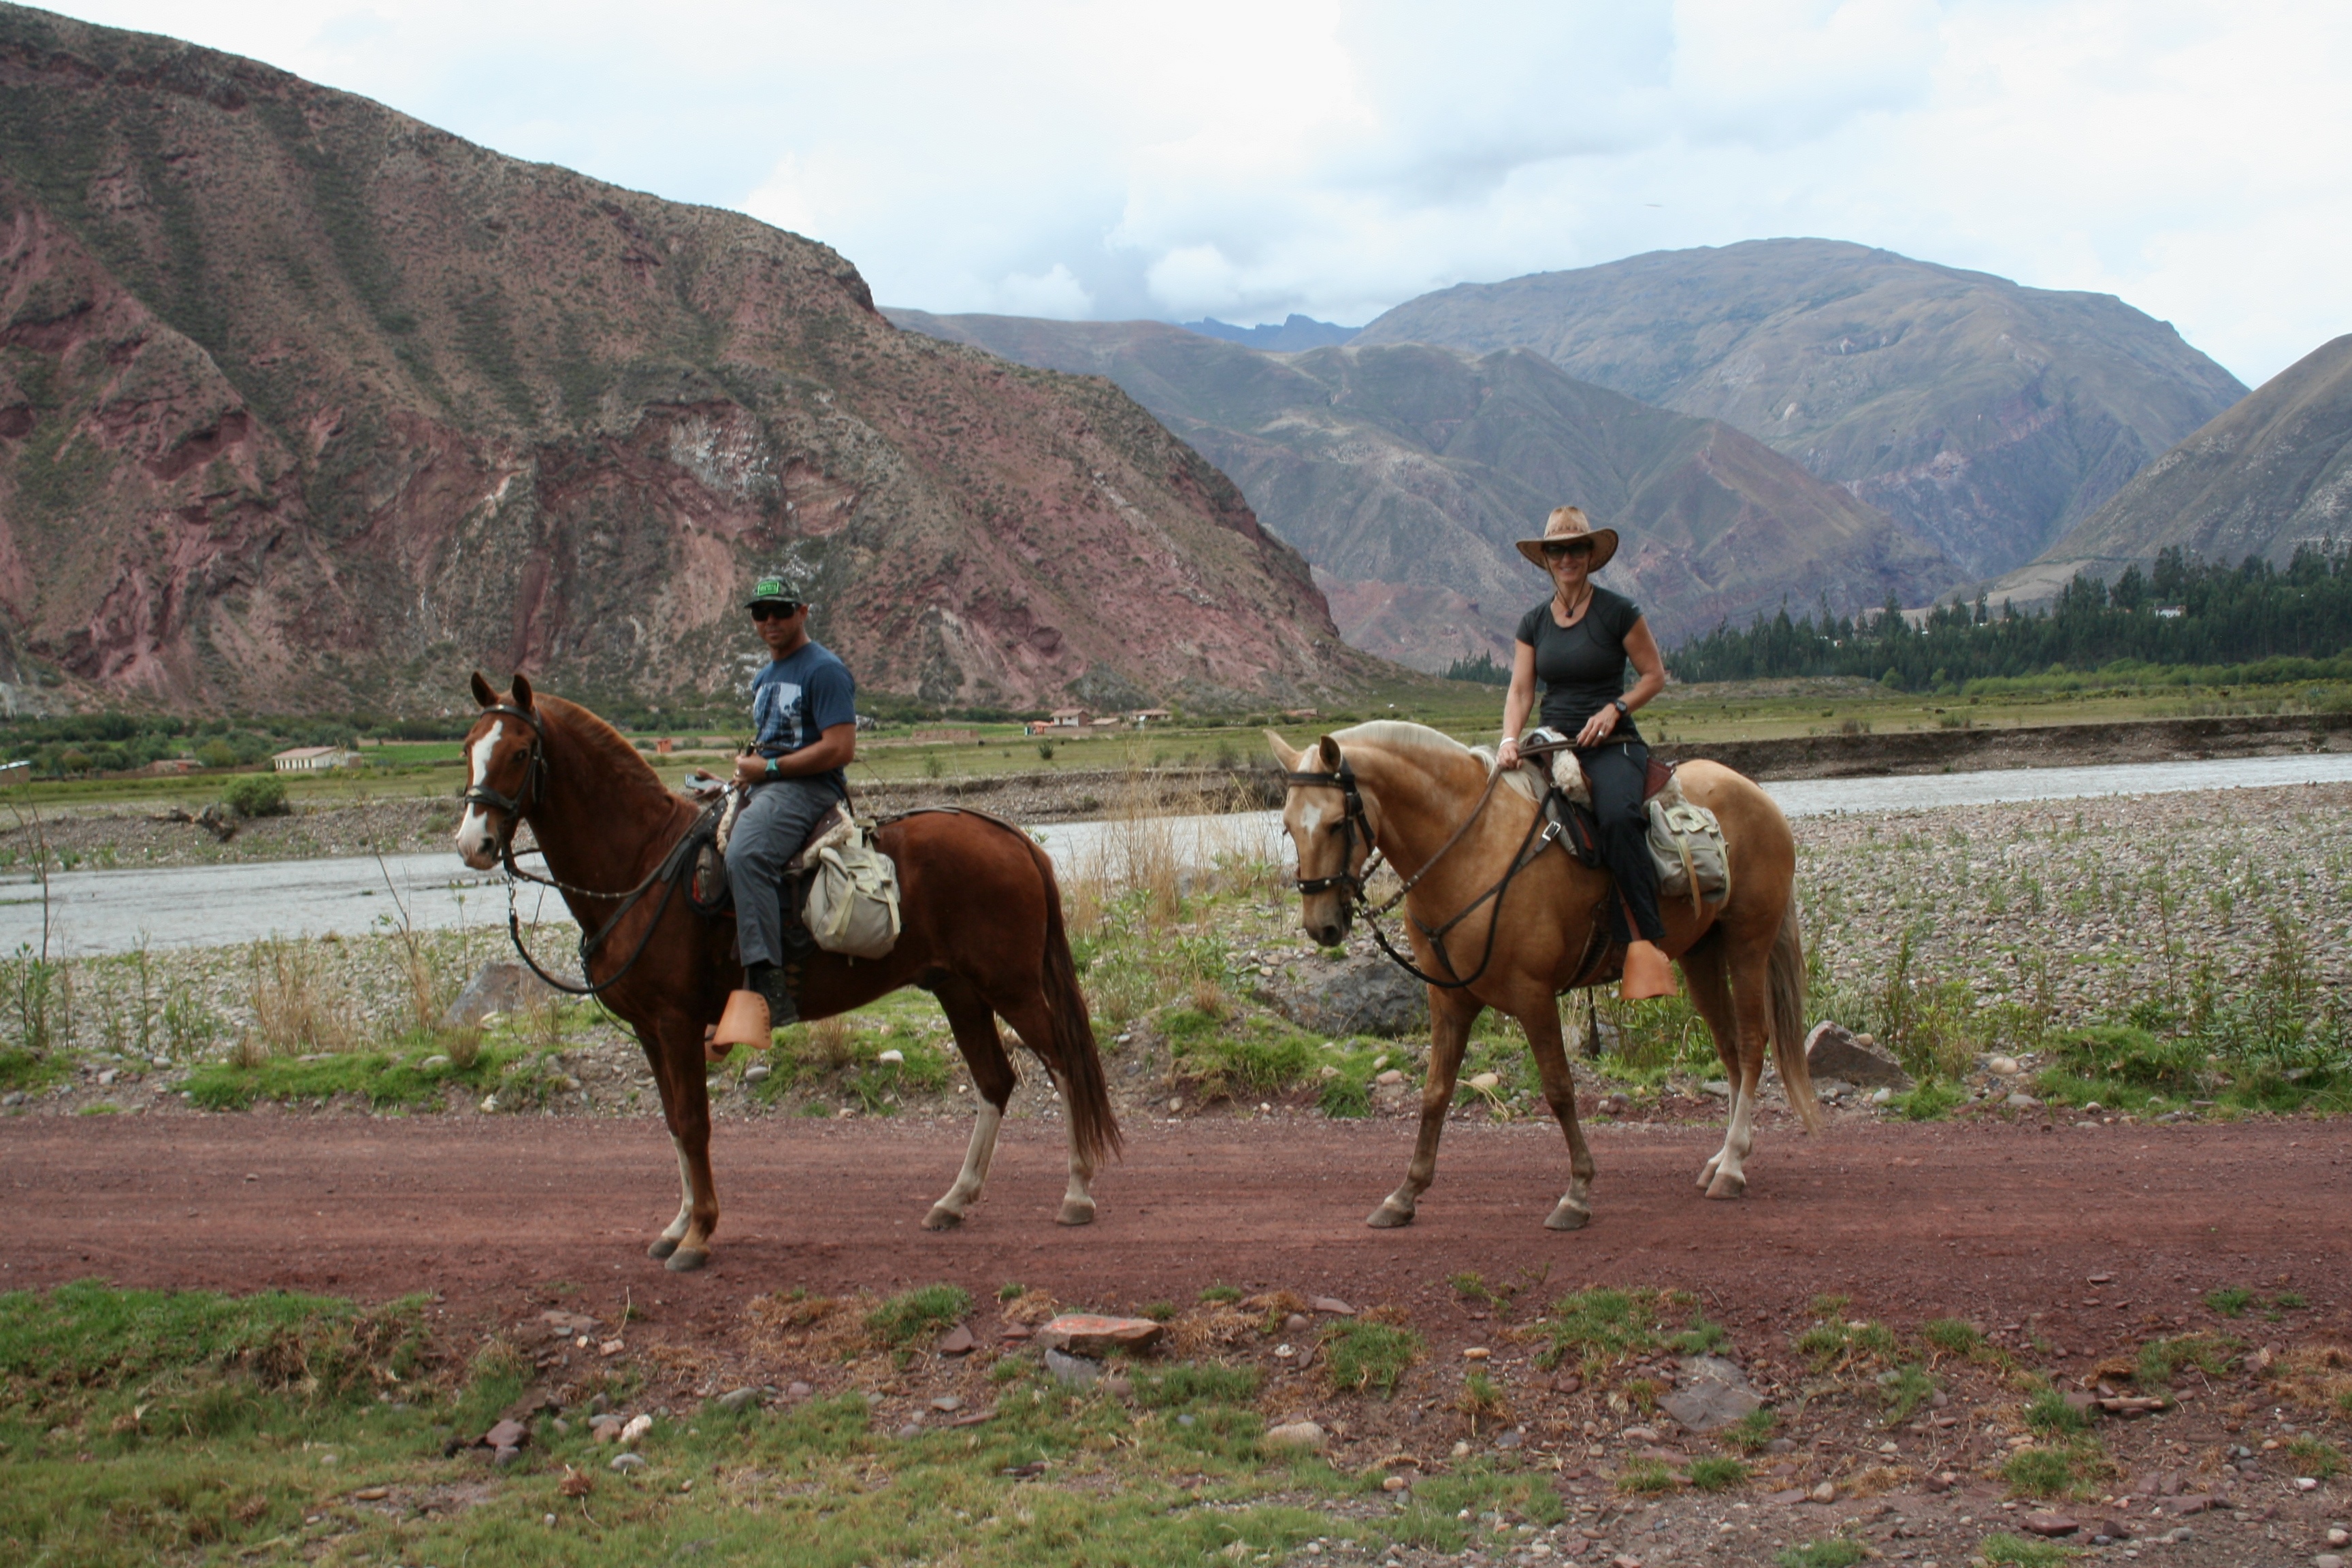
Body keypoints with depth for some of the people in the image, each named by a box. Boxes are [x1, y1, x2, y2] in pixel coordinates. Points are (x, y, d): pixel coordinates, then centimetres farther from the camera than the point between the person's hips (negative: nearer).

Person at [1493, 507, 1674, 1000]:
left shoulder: (1619, 612, 0)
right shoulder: (1533, 623, 13)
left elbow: (1655, 675, 4)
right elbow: (1520, 691, 6)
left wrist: (1615, 708, -13)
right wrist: (1510, 739, -13)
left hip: (1613, 745, -4)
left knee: (1619, 817, -36)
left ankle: (1649, 943, -29)